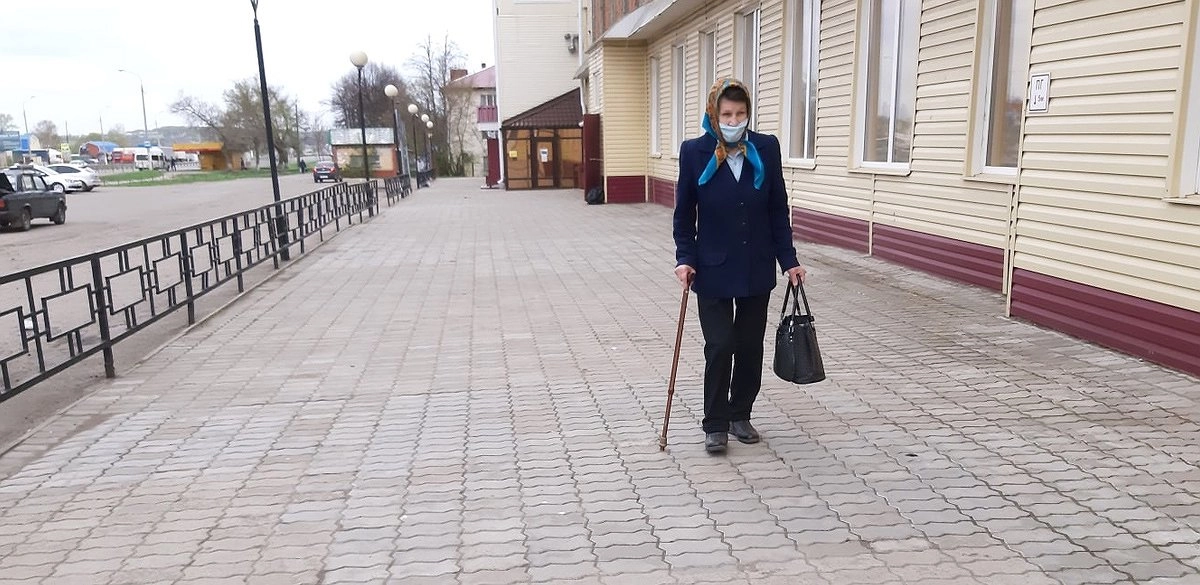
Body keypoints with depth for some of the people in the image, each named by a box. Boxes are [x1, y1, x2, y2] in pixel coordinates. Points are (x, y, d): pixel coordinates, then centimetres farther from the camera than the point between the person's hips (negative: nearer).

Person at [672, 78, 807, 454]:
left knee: (750, 346, 10)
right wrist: (685, 259, -10)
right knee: (720, 346, -3)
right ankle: (715, 425, 12)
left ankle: (740, 415, 28)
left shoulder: (766, 149, -2)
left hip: (757, 269, 3)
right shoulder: (695, 152, -7)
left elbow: (778, 210, 4)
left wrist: (789, 260, 2)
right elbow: (684, 214, -1)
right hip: (713, 270, -2)